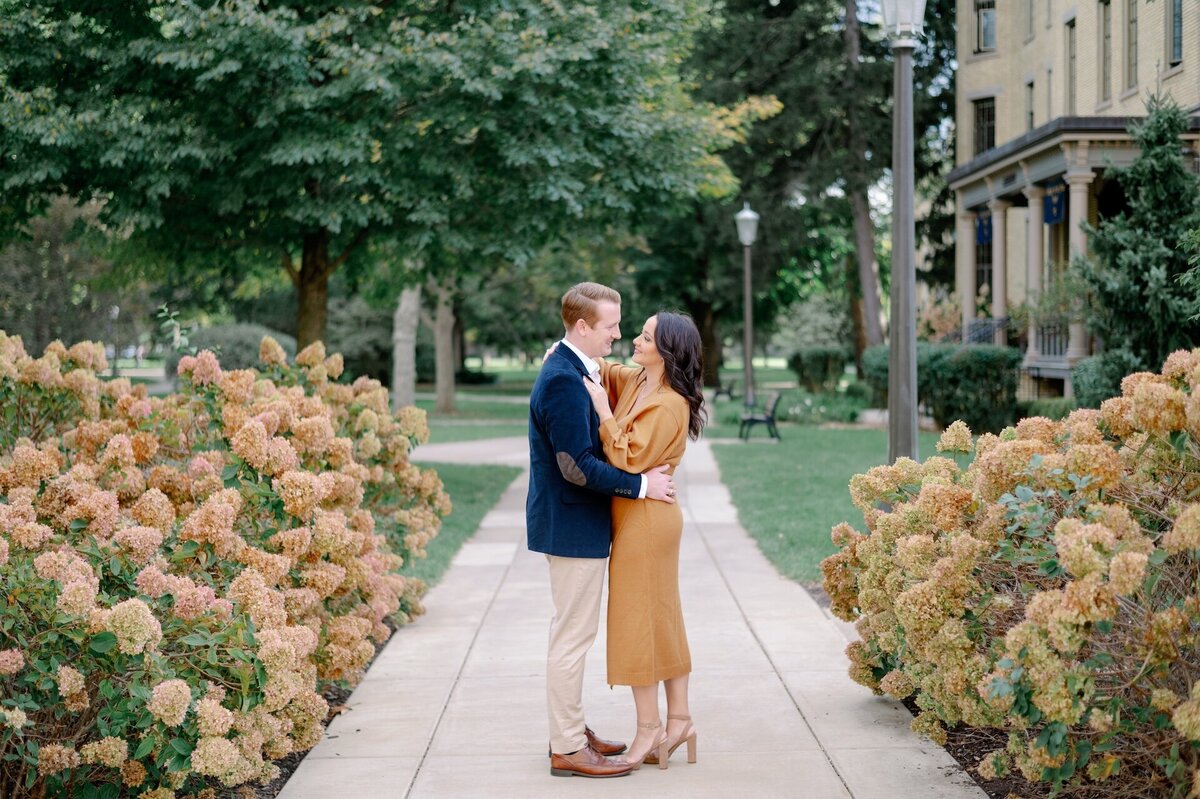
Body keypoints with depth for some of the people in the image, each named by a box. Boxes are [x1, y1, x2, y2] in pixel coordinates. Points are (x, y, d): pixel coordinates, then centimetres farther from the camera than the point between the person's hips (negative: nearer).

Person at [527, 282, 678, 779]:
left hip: (575, 523, 11)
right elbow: (578, 467, -25)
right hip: (572, 526, -11)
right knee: (573, 636, -3)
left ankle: (570, 730, 29)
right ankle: (567, 749, 5)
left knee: (571, 633, 18)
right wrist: (640, 485, -17)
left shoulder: (573, 370, 10)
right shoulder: (564, 380, -22)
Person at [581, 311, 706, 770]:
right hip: (636, 515, 9)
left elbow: (627, 462, -24)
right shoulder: (634, 382, 6)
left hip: (646, 518, -9)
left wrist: (604, 411, -20)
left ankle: (649, 729, 6)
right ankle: (679, 720, 20)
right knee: (663, 618, 12)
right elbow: (603, 374, 25)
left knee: (638, 619, -3)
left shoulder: (668, 407, -20)